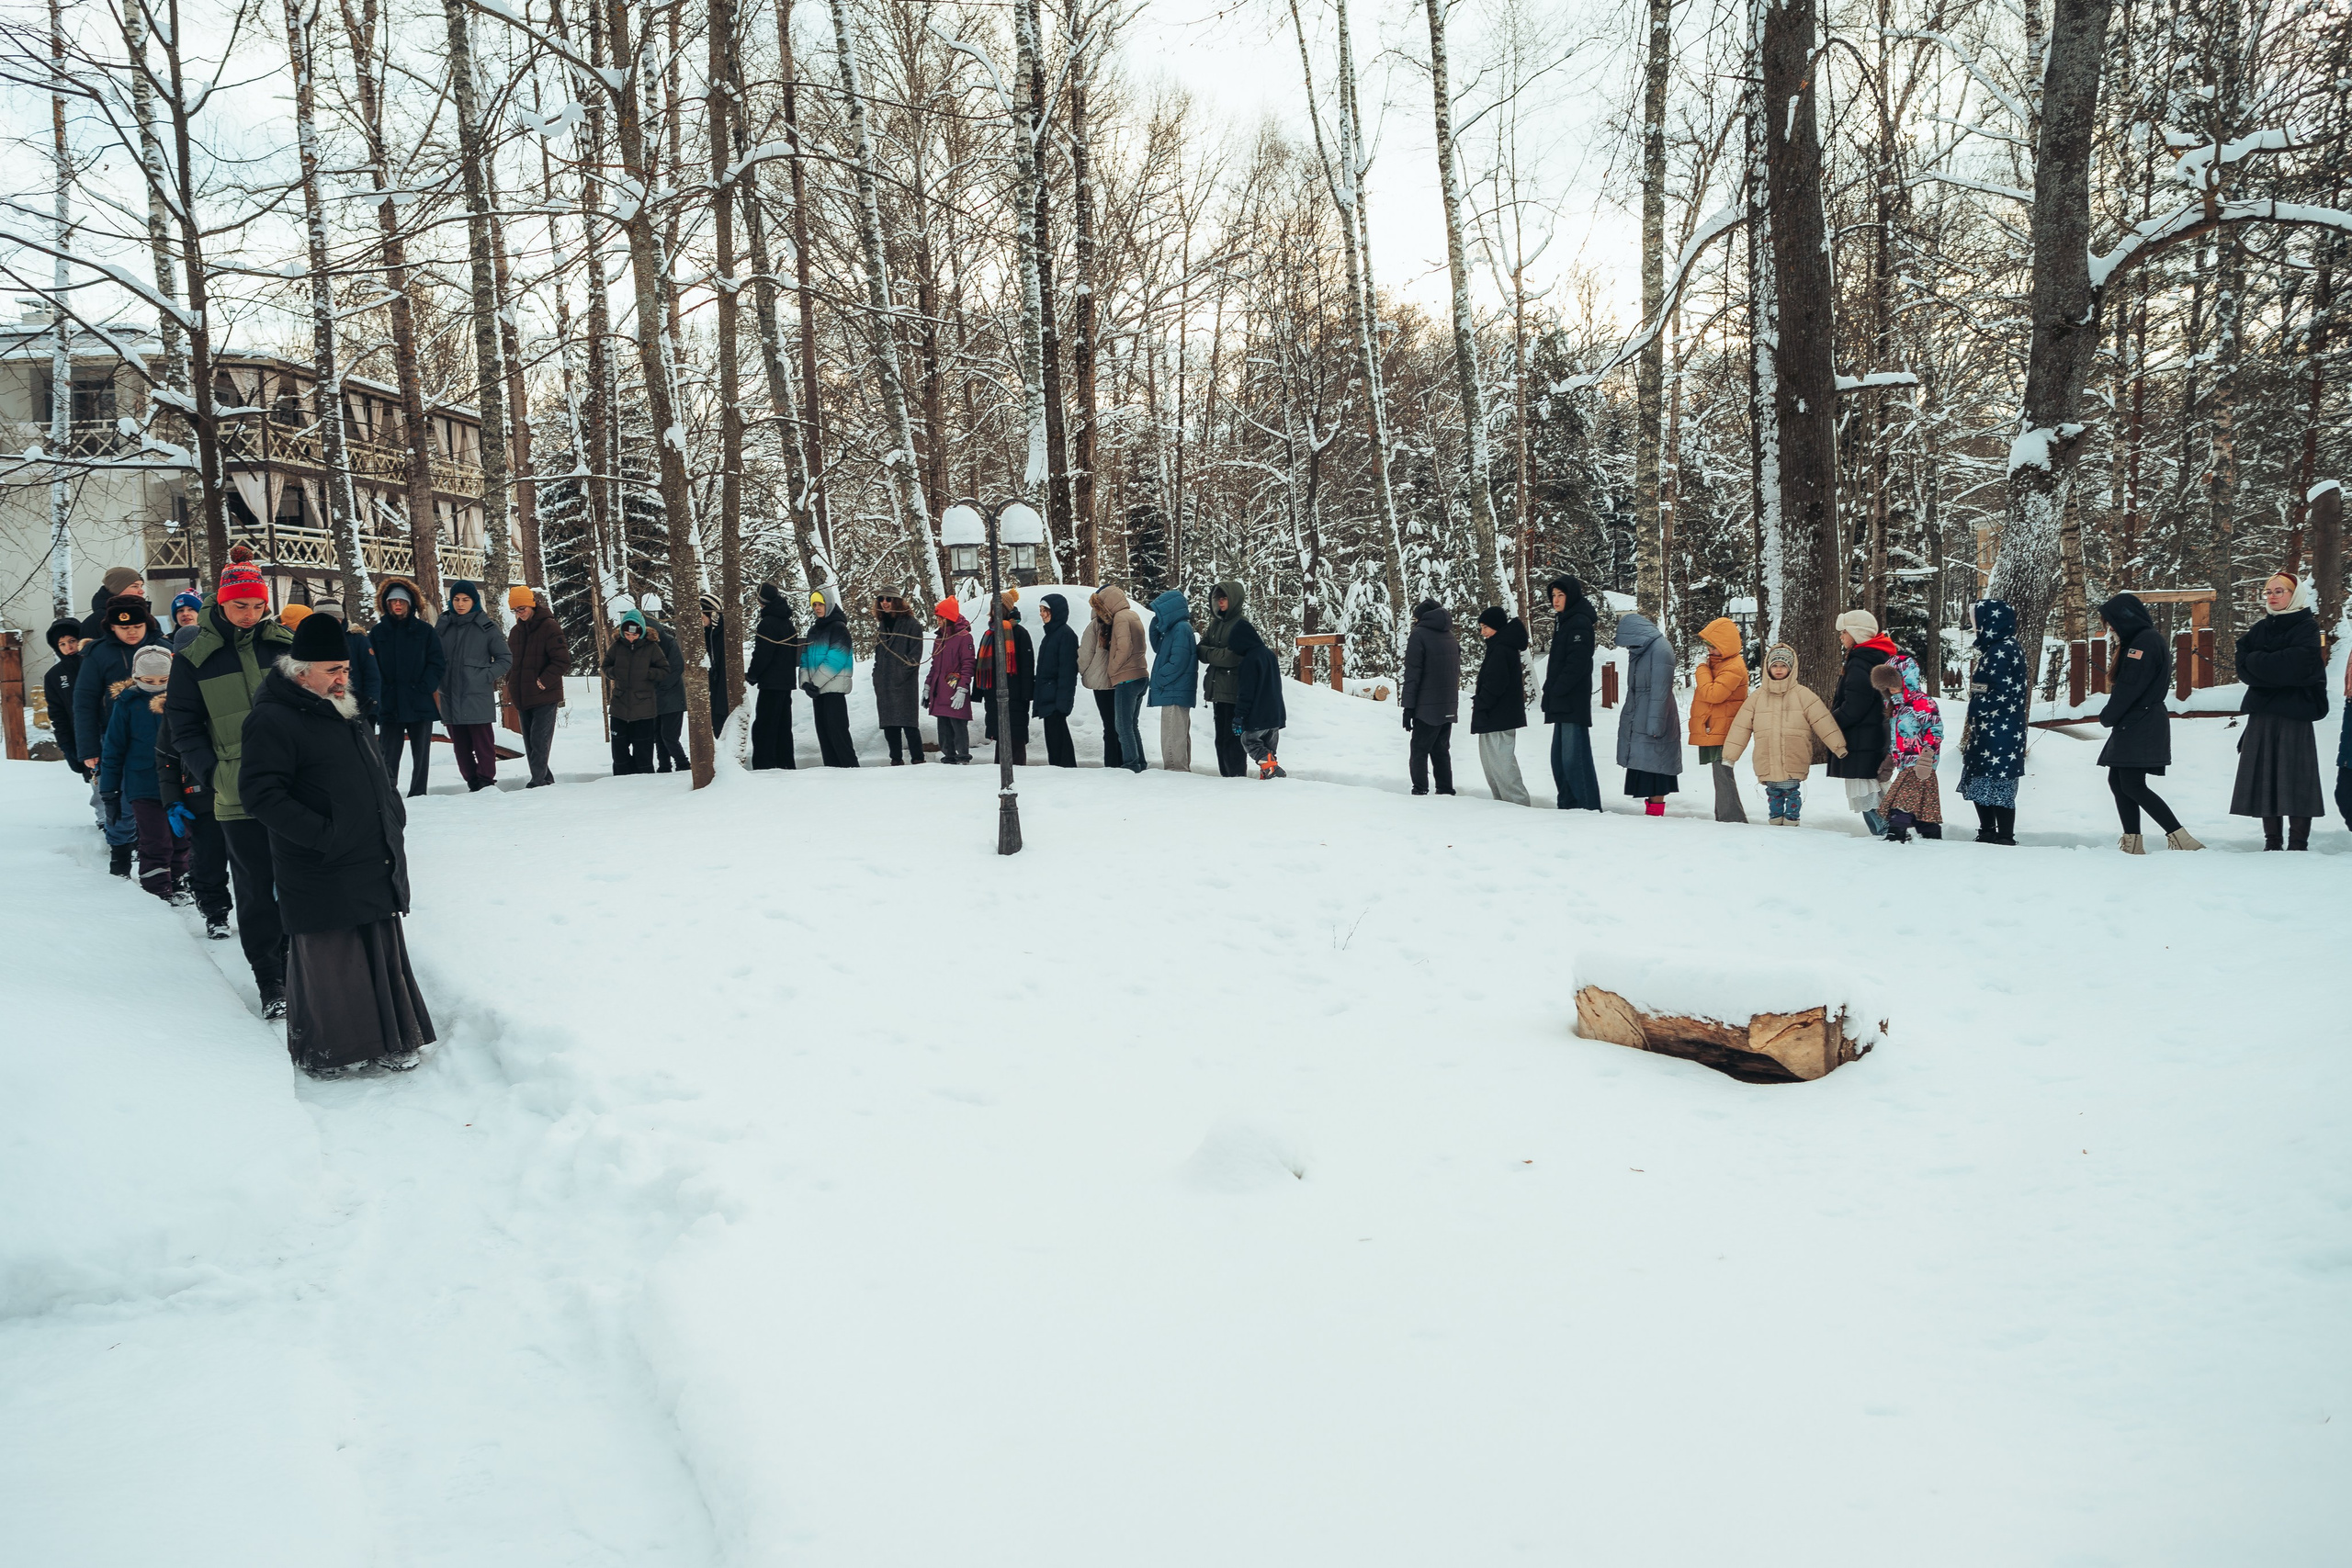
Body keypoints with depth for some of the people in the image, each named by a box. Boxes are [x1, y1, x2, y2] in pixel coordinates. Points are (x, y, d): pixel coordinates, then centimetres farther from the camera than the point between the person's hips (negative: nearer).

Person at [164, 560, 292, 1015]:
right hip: (237, 797, -1)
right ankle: (269, 981, 13)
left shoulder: (286, 645, 6)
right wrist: (213, 773, -7)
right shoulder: (193, 660, 3)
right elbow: (184, 727, 4)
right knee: (256, 890, 3)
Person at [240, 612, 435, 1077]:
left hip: (376, 870, 8)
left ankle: (389, 1041, 23)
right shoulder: (274, 720, -10)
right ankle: (322, 1051, 15)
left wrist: (393, 821, 13)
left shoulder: (344, 714, 18)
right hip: (322, 877, -8)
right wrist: (325, 835, -21)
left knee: (384, 953, 12)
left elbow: (379, 779, 28)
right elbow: (262, 796, -18)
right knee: (327, 961, 0)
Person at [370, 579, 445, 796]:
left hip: (420, 704, 0)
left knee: (421, 753, 7)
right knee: (388, 756, -1)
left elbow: (438, 662, 0)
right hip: (389, 705, 0)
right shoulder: (378, 632, 6)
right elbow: (371, 666, 1)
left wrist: (425, 687, -11)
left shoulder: (424, 631, 4)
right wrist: (380, 692, -10)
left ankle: (418, 795, 17)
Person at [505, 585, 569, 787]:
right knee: (530, 745, 9)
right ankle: (546, 779, 16)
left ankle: (538, 781, -11)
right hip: (523, 699, 7)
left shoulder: (549, 627, -7)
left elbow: (562, 661, -12)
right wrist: (512, 687, 12)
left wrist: (543, 682, -16)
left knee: (539, 742, -11)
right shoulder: (515, 631, 14)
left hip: (545, 697, -7)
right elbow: (511, 663, 23)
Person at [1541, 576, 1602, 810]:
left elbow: (1576, 664, -19)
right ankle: (1569, 805, 16)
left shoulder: (1579, 623, -10)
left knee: (1574, 757, -12)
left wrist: (1555, 692, -14)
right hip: (1562, 705, 10)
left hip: (1573, 703, -10)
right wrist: (1549, 693, 12)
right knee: (1559, 758, 11)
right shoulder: (1563, 622, 20)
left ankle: (1587, 806, -10)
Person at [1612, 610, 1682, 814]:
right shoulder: (1639, 650, 15)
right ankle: (1651, 808, 11)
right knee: (1644, 766, 8)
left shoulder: (1660, 650, -14)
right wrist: (1628, 719, 18)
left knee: (1654, 766, -8)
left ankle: (1656, 810, -6)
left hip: (1653, 721, -9)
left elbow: (1660, 691, -19)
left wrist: (1654, 725, -21)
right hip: (1638, 721, 9)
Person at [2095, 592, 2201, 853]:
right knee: (2117, 781, 8)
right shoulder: (2137, 641, 19)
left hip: (2141, 727, -10)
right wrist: (2111, 715, 9)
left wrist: (2107, 716, -8)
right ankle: (2132, 843, 7)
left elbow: (2130, 687, -19)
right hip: (2134, 726, 10)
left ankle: (2182, 839, -13)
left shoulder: (2145, 641, -13)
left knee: (2132, 786, -12)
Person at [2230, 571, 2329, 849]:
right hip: (2261, 713, 5)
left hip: (2294, 714, -5)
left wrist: (2259, 661, -6)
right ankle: (2272, 842, 6)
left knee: (2295, 777, -6)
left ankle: (2298, 844, -4)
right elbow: (2243, 668, 2)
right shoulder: (2258, 630, 14)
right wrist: (2278, 666, -11)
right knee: (2264, 777, 2)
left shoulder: (2307, 627, 0)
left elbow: (2297, 665, -15)